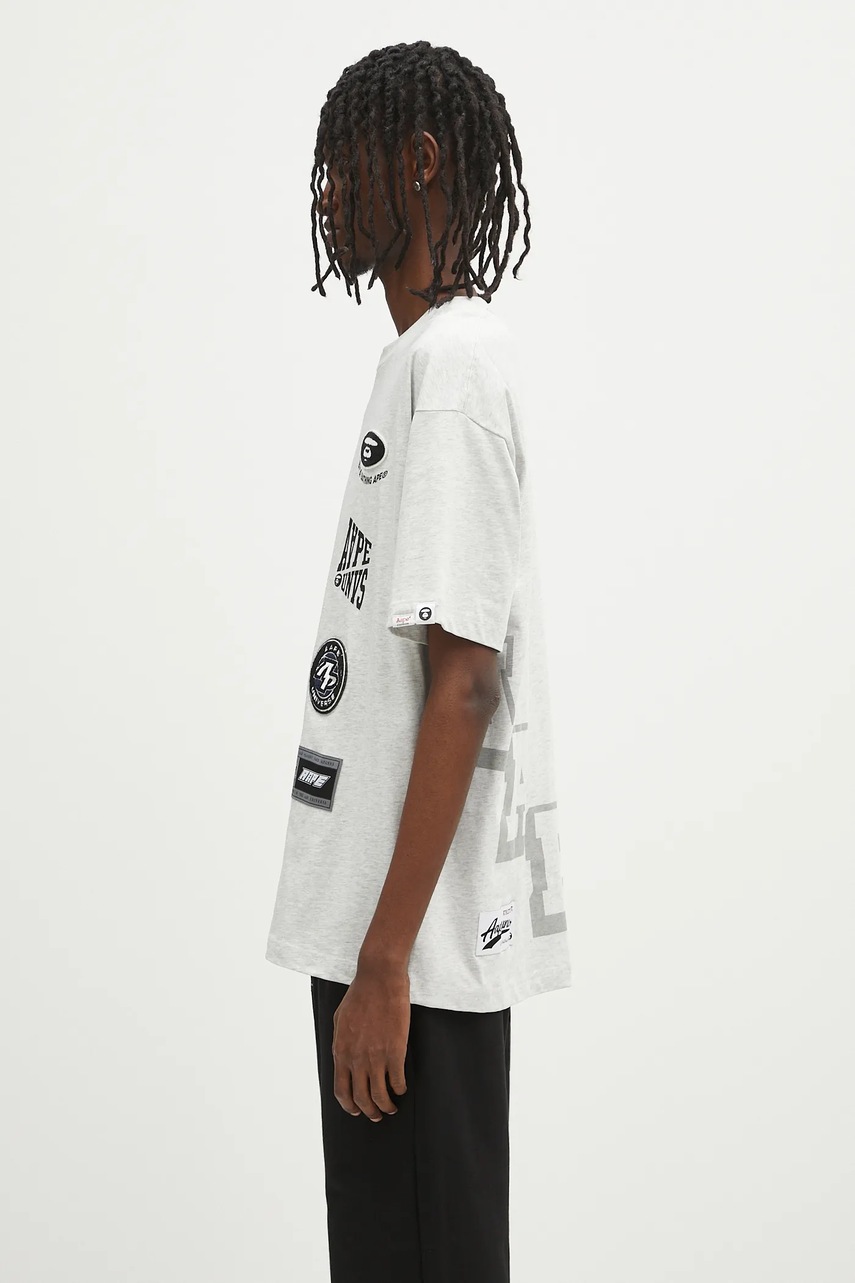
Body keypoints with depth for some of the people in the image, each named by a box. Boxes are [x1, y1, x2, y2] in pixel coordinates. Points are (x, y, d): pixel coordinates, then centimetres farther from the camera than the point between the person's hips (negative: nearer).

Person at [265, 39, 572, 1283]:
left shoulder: (452, 362, -15)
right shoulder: (433, 357, 15)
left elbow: (464, 682, -20)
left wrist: (385, 958, -20)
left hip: (418, 942, -9)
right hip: (382, 922, 9)